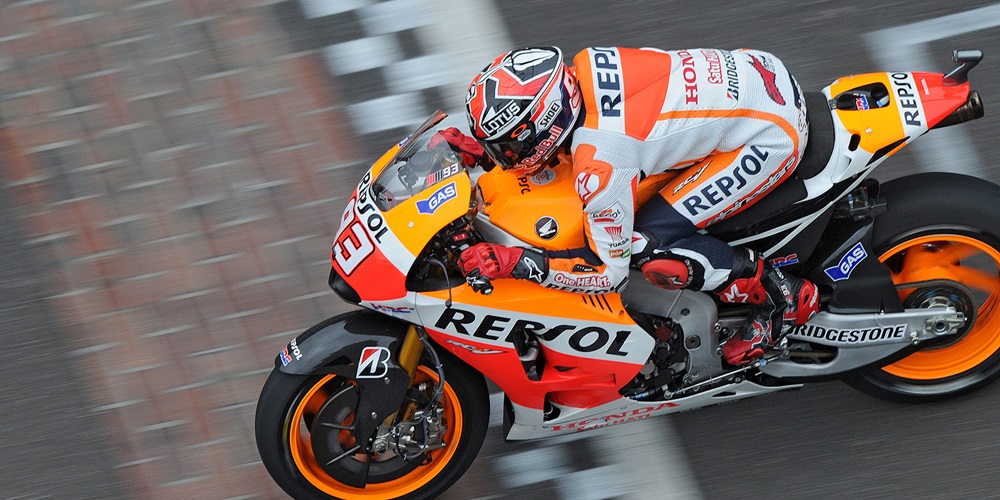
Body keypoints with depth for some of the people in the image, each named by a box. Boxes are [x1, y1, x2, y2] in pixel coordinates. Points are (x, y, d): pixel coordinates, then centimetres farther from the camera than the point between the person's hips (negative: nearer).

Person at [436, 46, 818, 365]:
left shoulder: (598, 168, -27)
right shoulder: (582, 67, -5)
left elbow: (610, 272, -16)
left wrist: (512, 262, -22)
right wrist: (484, 153, 5)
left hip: (772, 133, -9)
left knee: (649, 250, -13)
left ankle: (779, 295, 4)